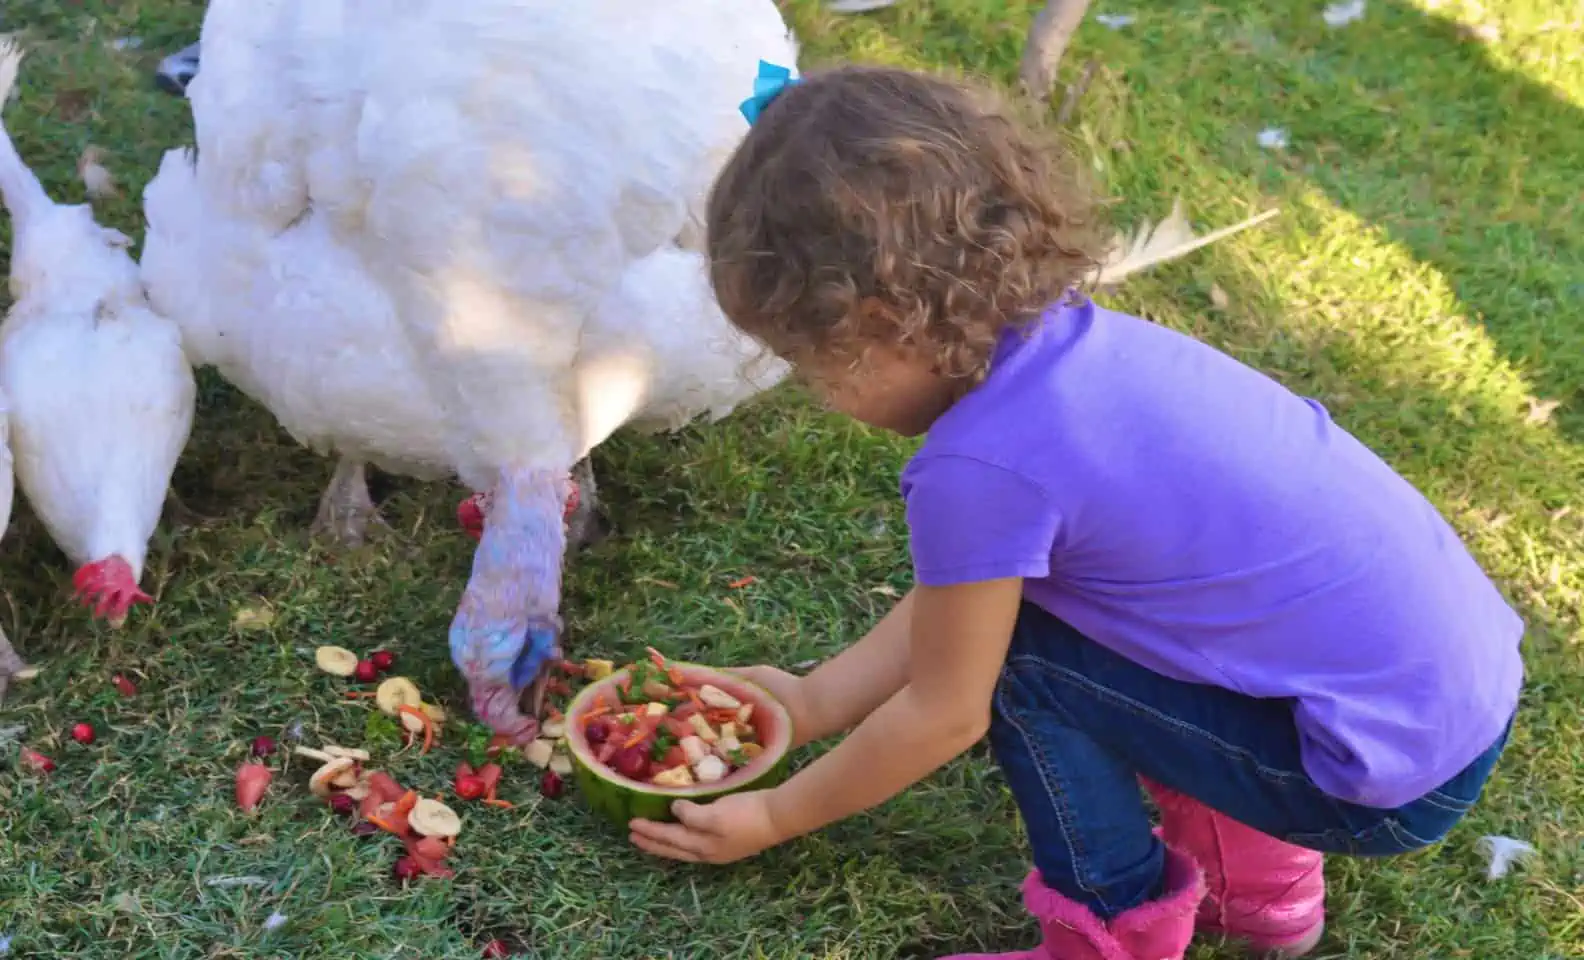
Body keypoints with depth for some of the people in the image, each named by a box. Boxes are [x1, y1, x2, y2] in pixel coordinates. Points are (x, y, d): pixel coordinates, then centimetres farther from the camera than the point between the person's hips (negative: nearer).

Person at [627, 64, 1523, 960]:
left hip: (1396, 776, -8)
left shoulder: (980, 465, -23)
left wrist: (774, 817, 8)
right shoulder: (1070, 339, 1)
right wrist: (814, 700, 20)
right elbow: (949, 600, 13)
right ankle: (1253, 875, 27)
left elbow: (943, 714, -7)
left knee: (1024, 658, -5)